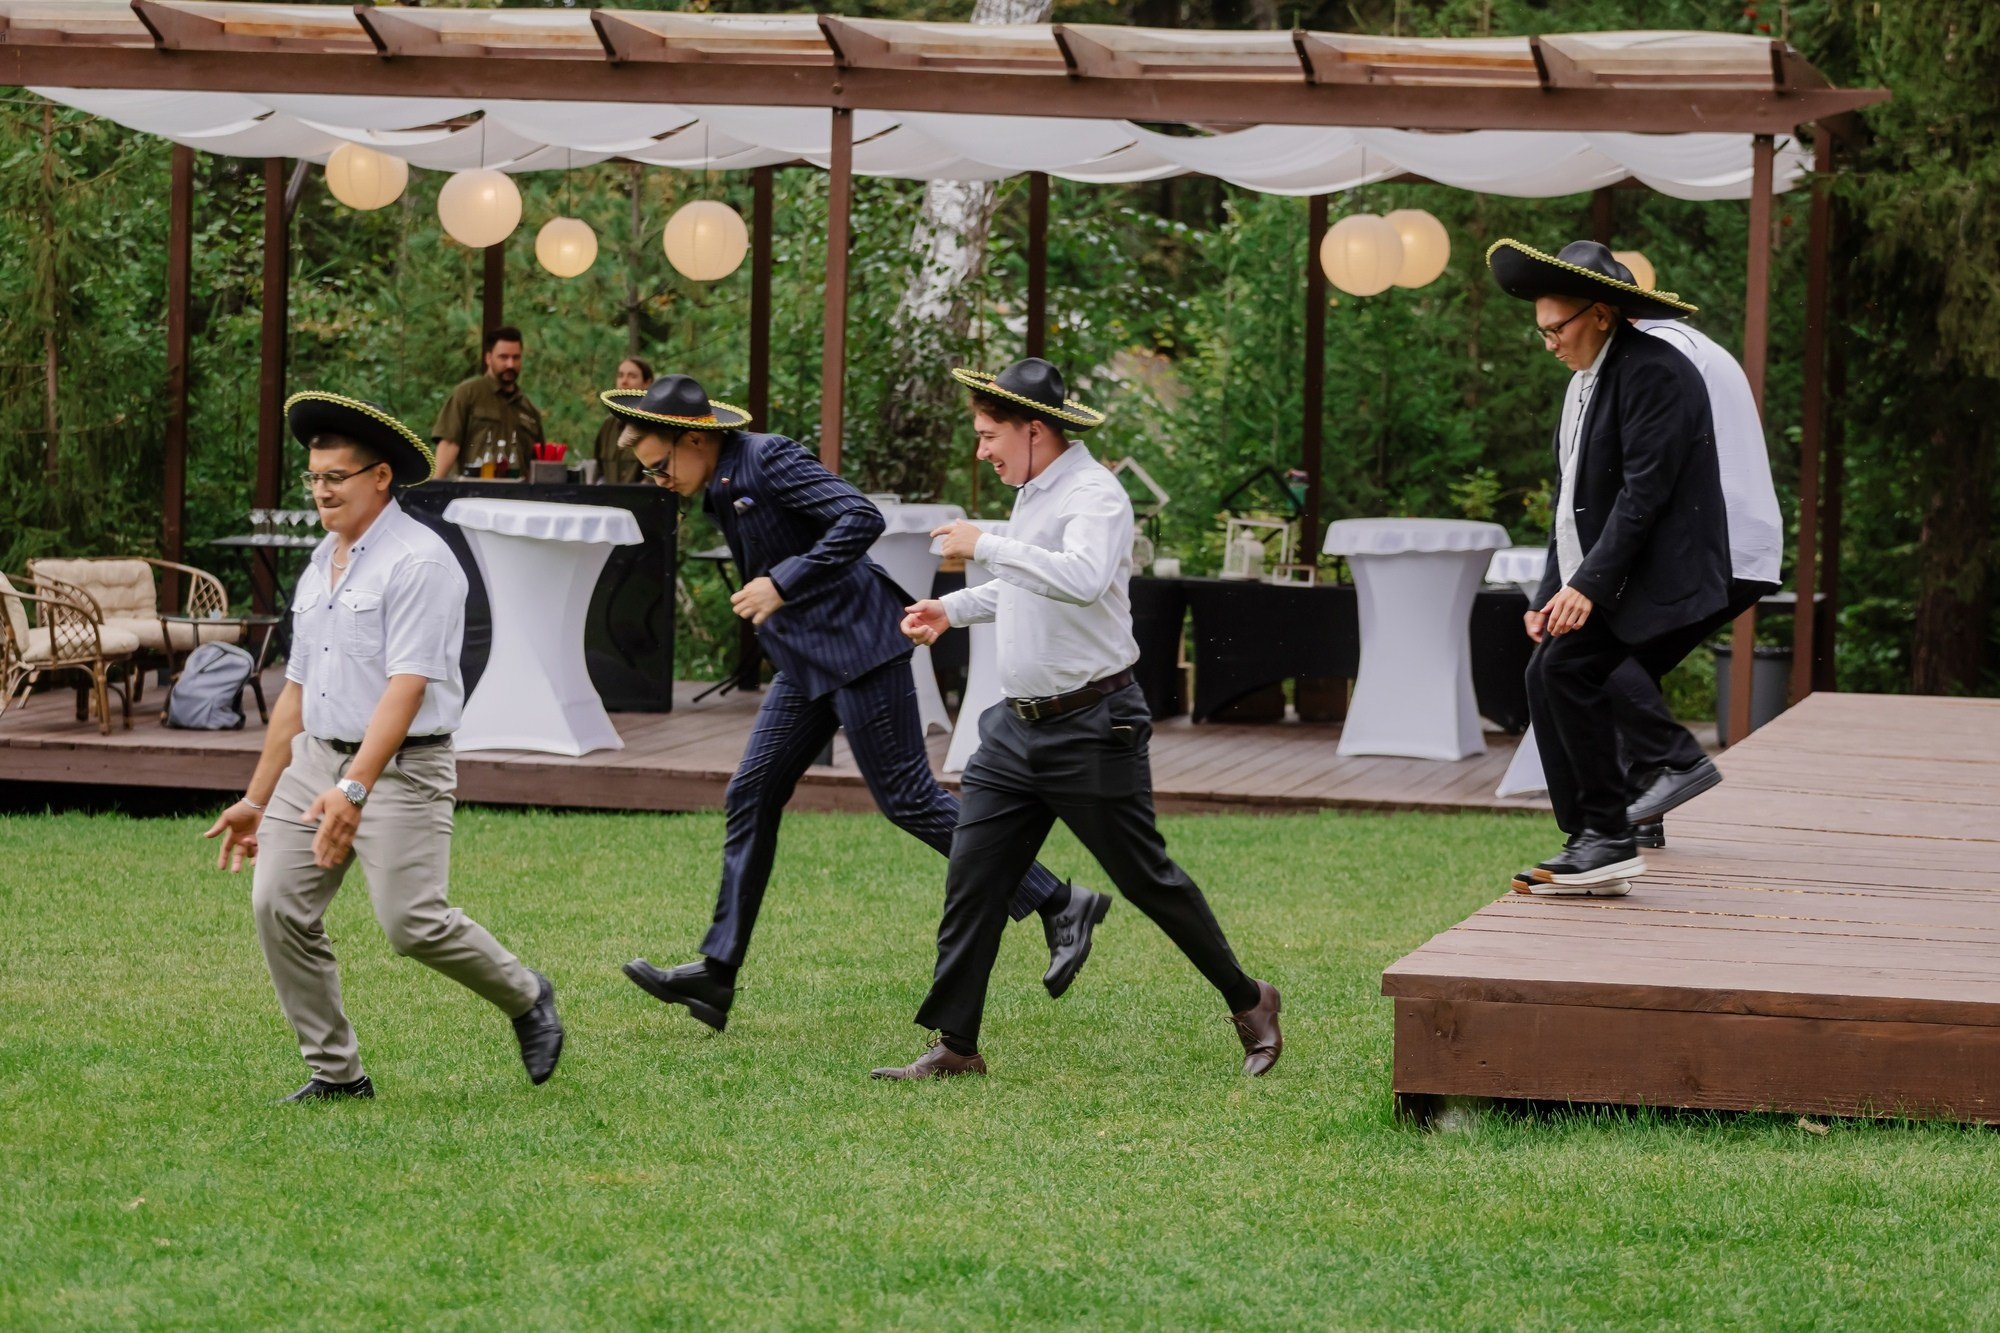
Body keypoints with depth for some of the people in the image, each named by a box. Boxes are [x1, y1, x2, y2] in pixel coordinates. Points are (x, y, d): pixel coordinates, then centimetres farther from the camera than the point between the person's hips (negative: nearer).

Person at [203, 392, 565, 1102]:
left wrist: (355, 789, -29)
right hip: (316, 758, 8)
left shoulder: (418, 560, -11)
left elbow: (407, 687, -20)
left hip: (400, 768, -8)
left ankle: (527, 998, 14)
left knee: (413, 922, -13)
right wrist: (256, 799, 21)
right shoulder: (322, 564, 16)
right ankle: (335, 1071, 4)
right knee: (278, 905, -5)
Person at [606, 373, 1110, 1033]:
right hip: (806, 664, 10)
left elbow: (861, 518, -25)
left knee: (907, 798, -8)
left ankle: (1059, 905, 0)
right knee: (750, 799, 5)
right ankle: (717, 971, 6)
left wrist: (783, 582, -25)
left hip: (857, 650, -10)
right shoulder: (722, 487, 13)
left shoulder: (770, 460, -15)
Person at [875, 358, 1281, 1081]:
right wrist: (952, 609, 18)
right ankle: (954, 1044, 4)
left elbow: (1083, 578, -37)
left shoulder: (1095, 494, -17)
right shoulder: (1032, 494, 12)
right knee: (971, 881, 0)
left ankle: (1247, 1002, 20)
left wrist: (985, 545, -31)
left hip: (1092, 729, -8)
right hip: (1019, 725, 8)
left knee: (1147, 879, 2)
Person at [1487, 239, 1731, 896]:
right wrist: (1550, 593, 11)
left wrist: (1589, 585, -24)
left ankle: (1611, 836, -16)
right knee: (1544, 675, -2)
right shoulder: (1585, 381, 18)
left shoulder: (1654, 372, -14)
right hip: (1596, 578, 10)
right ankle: (1589, 845, 2)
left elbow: (1645, 490, -21)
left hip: (1657, 573, -10)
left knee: (1567, 665, -22)